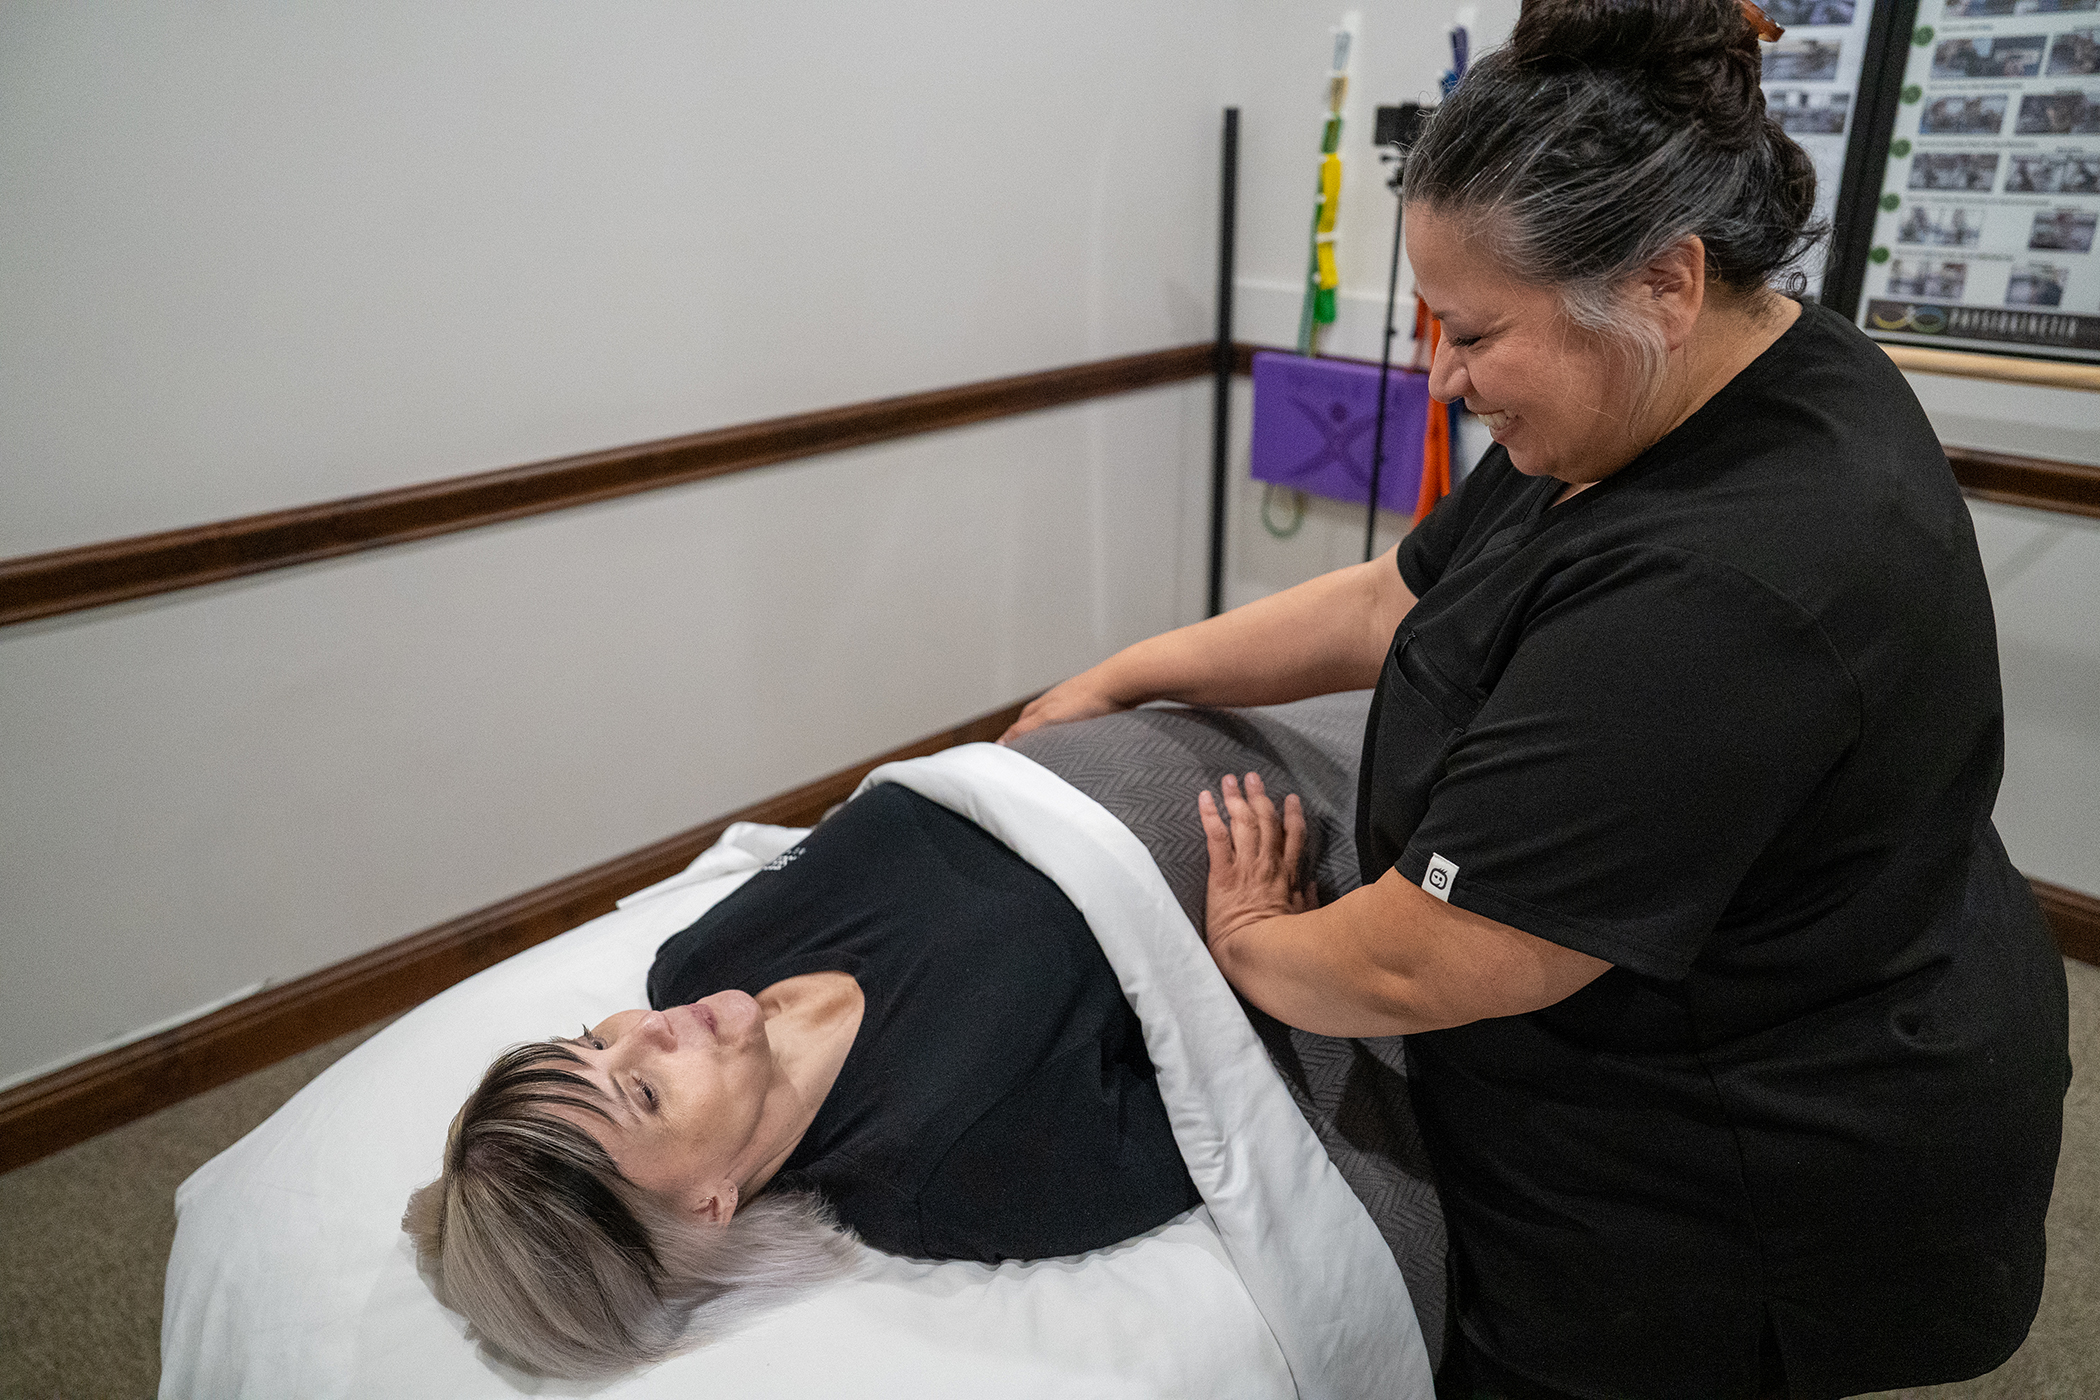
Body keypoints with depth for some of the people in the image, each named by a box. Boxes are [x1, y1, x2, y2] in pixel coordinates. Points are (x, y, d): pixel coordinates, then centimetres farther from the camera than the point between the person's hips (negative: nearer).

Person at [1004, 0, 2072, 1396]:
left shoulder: (1726, 592, -35)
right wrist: (1120, 679, 6)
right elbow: (1391, 602, 6)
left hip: (1731, 1201, -8)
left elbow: (1418, 967, -30)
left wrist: (1244, 939, -9)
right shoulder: (1674, 394, -3)